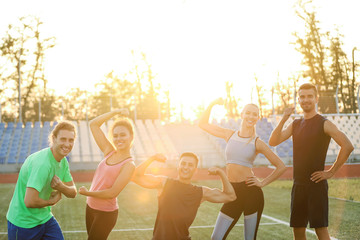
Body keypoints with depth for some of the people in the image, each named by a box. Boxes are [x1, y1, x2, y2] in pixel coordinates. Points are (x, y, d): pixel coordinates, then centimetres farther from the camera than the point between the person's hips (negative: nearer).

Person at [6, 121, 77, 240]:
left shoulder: (63, 162, 1)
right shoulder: (42, 164, -28)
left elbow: (73, 193, 5)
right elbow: (29, 201, -33)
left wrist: (61, 187, -18)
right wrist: (52, 201, -15)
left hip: (45, 218, 8)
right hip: (23, 223, -7)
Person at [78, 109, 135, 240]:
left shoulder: (129, 165, -15)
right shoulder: (109, 152, 3)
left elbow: (112, 193, -21)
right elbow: (93, 124, 6)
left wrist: (87, 192, -11)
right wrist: (116, 112, 0)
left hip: (106, 213, -6)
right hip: (90, 207, 7)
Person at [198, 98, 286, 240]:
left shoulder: (257, 143, 0)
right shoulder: (229, 135, 10)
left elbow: (281, 167, 4)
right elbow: (203, 124, 16)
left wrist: (262, 183, -2)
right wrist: (212, 104, 6)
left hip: (251, 192, -3)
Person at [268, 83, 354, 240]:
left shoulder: (324, 124, -7)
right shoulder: (295, 124, 12)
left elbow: (347, 146, -16)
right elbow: (273, 142, 1)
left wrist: (331, 171, -13)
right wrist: (284, 118, -9)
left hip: (316, 184, -6)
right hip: (298, 184, 6)